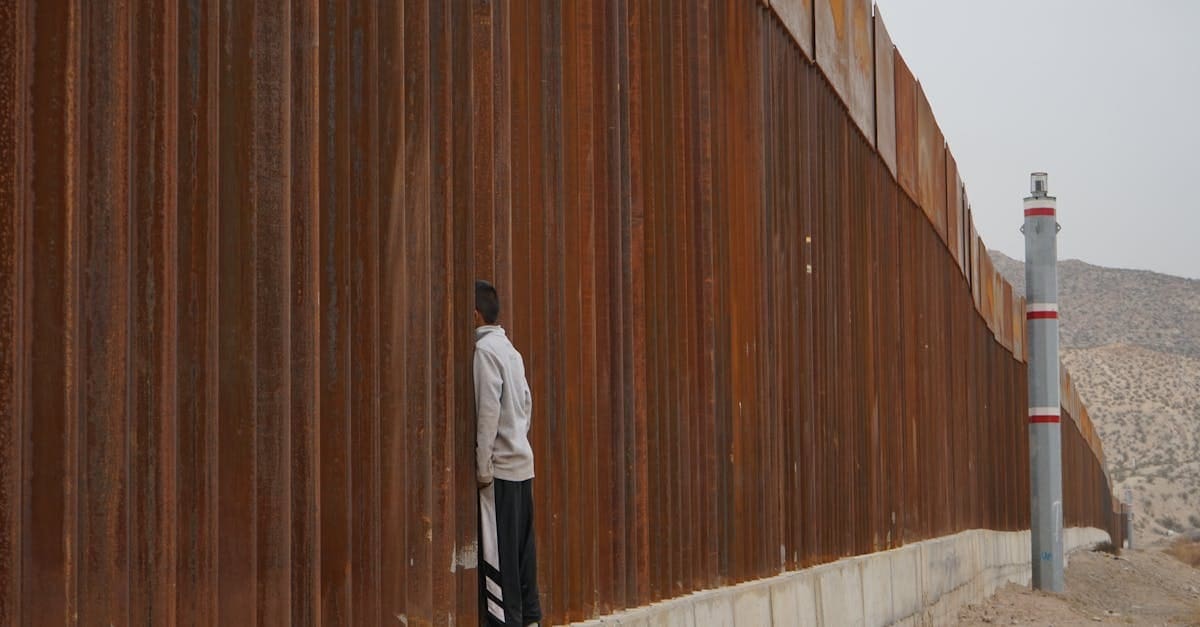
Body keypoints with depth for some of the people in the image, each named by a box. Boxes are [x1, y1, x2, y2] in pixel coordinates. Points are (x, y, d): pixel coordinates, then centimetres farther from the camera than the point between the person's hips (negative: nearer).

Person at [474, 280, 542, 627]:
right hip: (522, 463, 9)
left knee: (497, 554, -5)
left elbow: (488, 411, -17)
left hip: (499, 467, -8)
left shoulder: (485, 349, -12)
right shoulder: (510, 349, 14)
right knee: (521, 549, 10)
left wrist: (483, 467, -15)